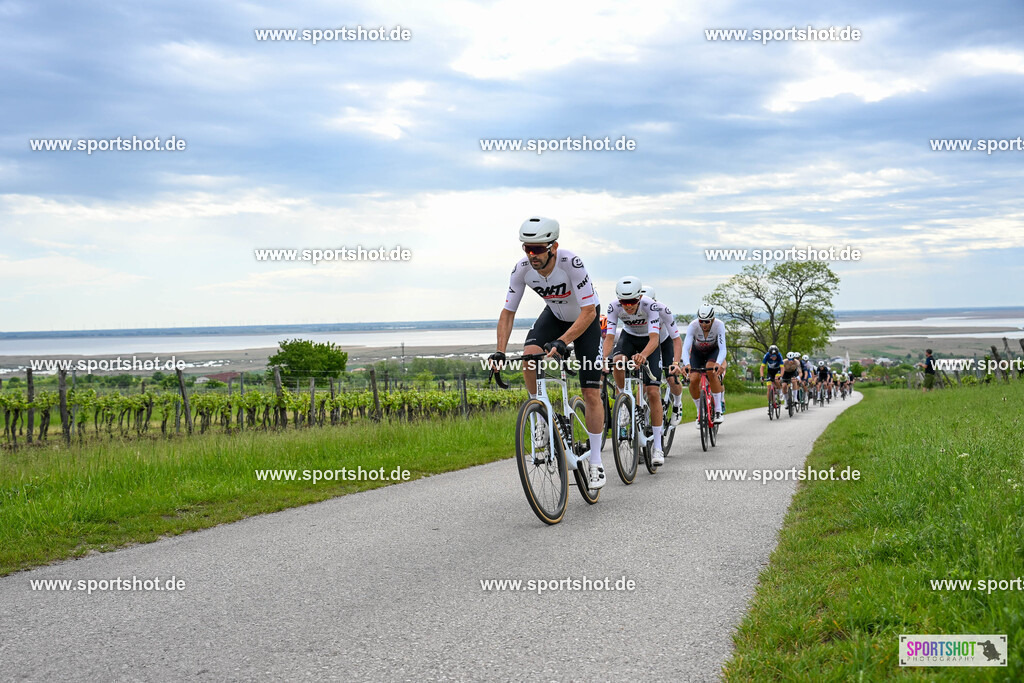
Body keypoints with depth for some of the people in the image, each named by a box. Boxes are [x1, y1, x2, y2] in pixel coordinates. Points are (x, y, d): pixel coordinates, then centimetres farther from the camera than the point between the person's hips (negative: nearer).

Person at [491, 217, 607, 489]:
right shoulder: (522, 269, -24)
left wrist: (561, 342, -47)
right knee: (529, 356, -29)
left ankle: (595, 462, 7)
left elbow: (588, 312, -36)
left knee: (591, 394, -7)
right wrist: (499, 352, -28)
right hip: (554, 315, 3)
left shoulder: (571, 263, -37)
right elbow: (508, 312, -16)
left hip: (585, 319, -3)